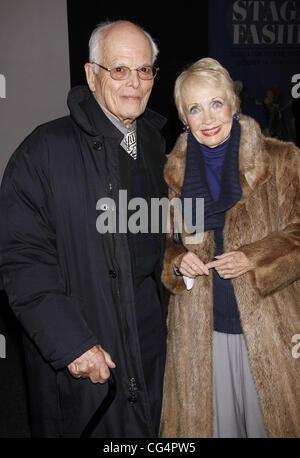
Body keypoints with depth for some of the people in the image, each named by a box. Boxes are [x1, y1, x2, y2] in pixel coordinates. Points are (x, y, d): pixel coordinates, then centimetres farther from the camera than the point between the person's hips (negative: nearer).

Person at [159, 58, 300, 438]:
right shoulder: (173, 172, 5)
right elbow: (163, 242, 14)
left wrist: (252, 259, -16)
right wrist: (177, 262, -7)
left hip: (268, 328, -1)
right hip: (199, 331, 2)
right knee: (205, 421, 15)